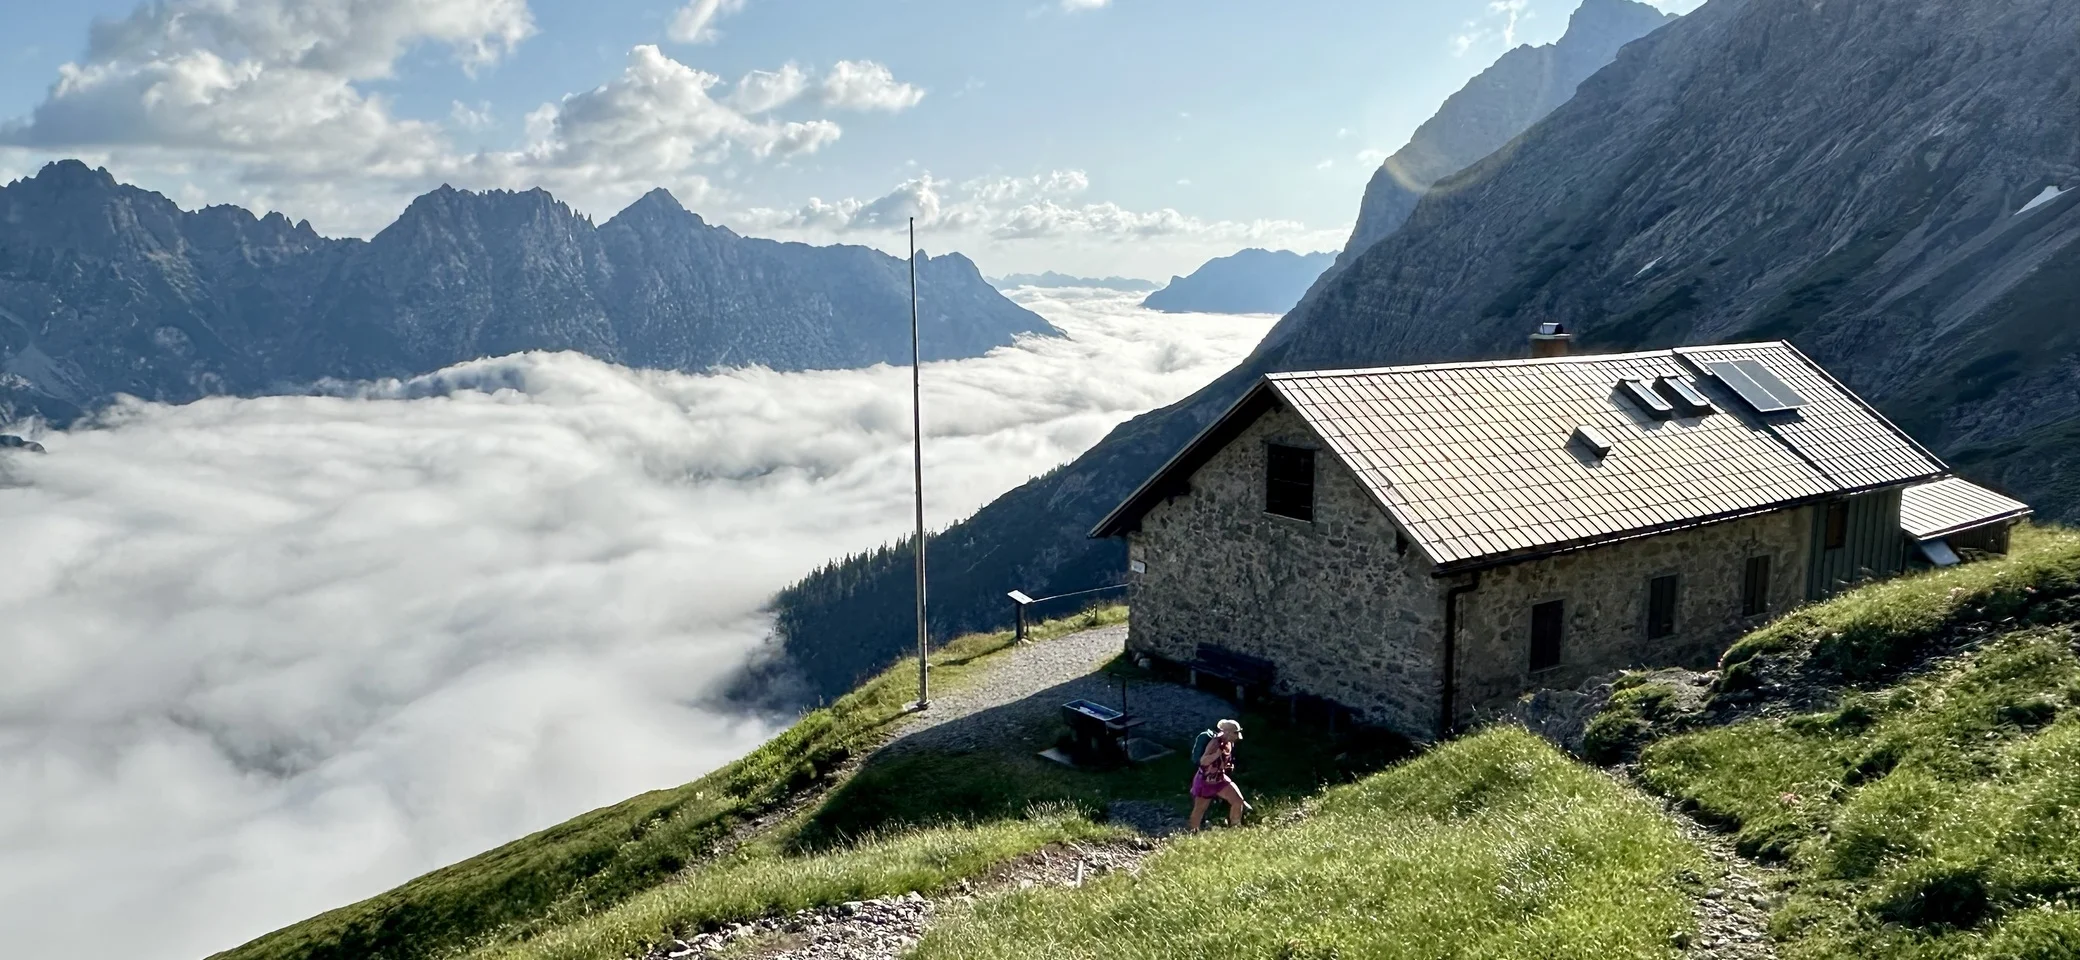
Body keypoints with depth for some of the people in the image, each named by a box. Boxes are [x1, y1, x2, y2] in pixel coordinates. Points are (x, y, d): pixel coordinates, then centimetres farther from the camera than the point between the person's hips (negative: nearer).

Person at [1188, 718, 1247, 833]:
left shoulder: (1229, 743, -2)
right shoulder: (1216, 743, -26)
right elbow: (1203, 761, -35)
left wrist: (1229, 766, 1)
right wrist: (1218, 753, -48)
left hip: (1220, 779, 7)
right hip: (1205, 781, -7)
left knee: (1238, 800, -3)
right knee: (1199, 809, 6)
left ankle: (1234, 828, 13)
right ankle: (1193, 832, 23)